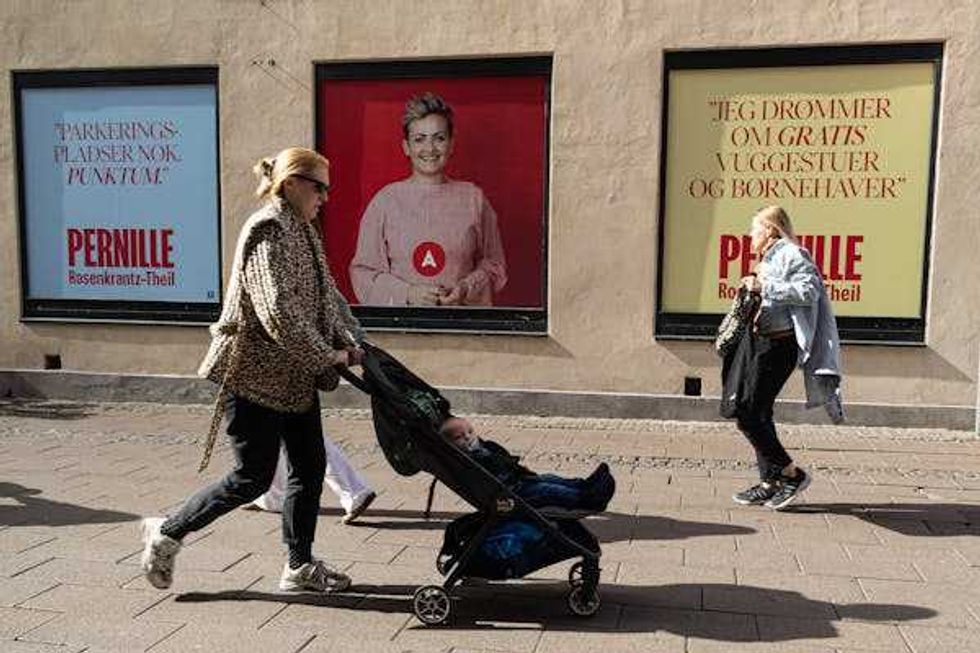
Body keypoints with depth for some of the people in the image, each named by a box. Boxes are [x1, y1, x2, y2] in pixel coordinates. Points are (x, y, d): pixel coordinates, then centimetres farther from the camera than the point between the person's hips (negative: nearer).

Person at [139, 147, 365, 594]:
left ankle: (300, 566, 22)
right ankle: (167, 533, 19)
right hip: (256, 374, -9)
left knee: (310, 468, 10)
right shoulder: (269, 231, -17)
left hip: (294, 376, 9)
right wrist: (329, 356, -18)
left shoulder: (301, 231, 13)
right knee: (254, 477, 0)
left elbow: (326, 293, 17)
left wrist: (349, 340, 3)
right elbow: (278, 313, -26)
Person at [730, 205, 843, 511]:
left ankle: (792, 474, -1)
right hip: (763, 344, 10)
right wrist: (753, 291, 8)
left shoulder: (790, 254, -8)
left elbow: (809, 290, -22)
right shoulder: (770, 260, 20)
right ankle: (769, 483, 19)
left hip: (778, 345, -10)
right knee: (759, 414, 12)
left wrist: (764, 286, -21)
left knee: (749, 416, -11)